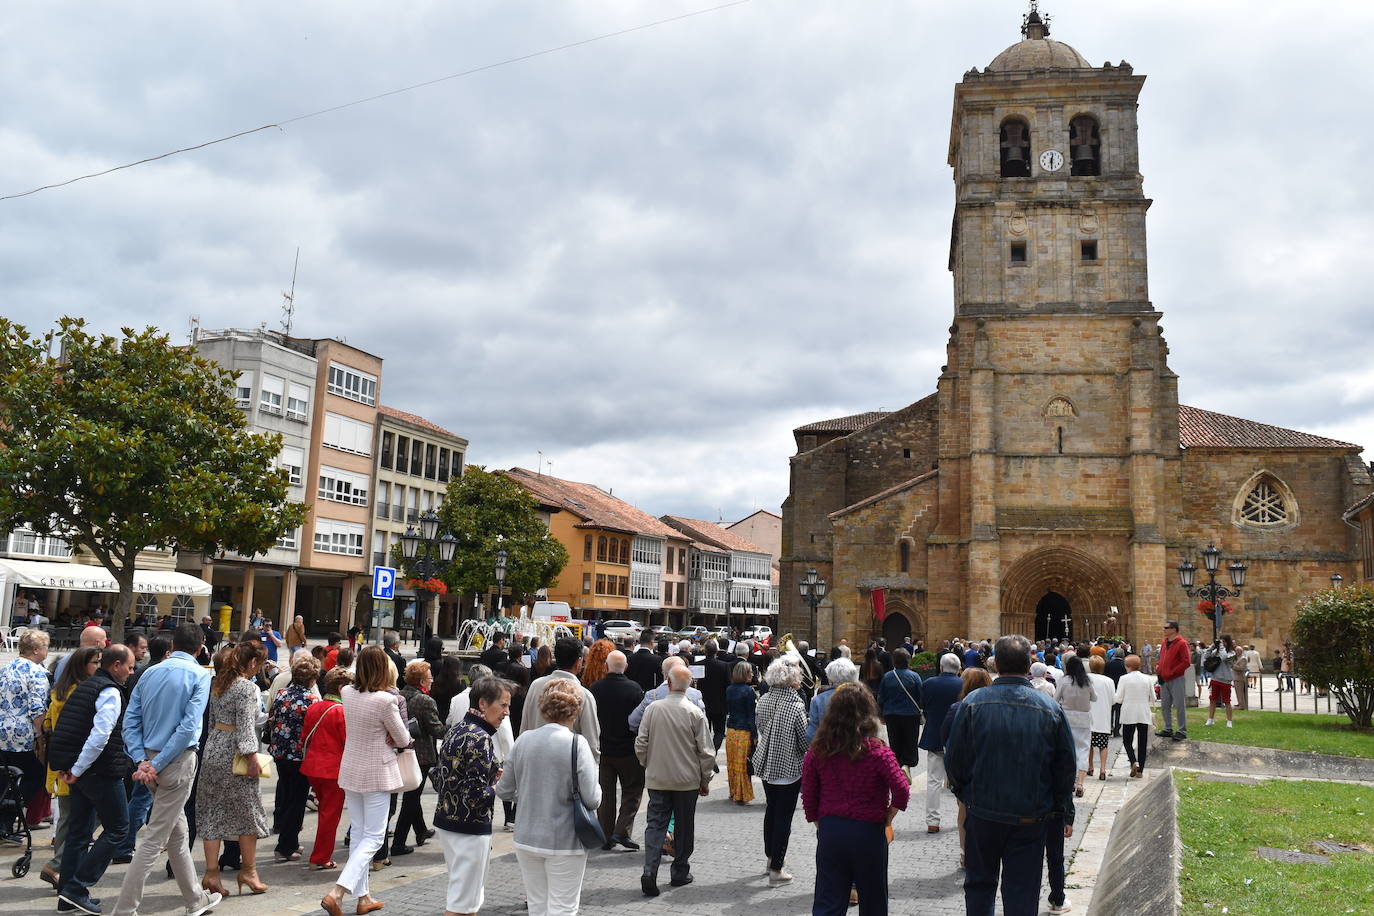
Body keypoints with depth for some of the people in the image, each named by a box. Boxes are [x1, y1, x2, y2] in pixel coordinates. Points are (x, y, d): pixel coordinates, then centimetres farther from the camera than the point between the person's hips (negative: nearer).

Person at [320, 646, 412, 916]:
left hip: (350, 771, 7)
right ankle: (337, 892, -11)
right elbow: (403, 740, -11)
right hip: (377, 773, -7)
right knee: (373, 837, 2)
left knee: (359, 833, 17)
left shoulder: (347, 693, -4)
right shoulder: (386, 700, -22)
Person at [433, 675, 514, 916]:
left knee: (468, 895, 21)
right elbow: (476, 796, -26)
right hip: (470, 828, -9)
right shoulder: (481, 739, -21)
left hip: (445, 820, 9)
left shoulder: (456, 731, 7)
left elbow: (438, 778, 13)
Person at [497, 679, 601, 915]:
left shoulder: (523, 740, -2)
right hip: (564, 842, -4)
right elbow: (592, 799, -18)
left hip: (526, 840, 4)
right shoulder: (577, 744, -15)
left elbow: (504, 791, 3)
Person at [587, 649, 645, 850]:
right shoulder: (634, 689, -11)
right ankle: (622, 831, -2)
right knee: (632, 792, 10)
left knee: (605, 794, 12)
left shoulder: (594, 689, -5)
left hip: (602, 750, 2)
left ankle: (606, 836, 15)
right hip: (629, 751, -2)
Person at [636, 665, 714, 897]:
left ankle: (650, 870, -9)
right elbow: (706, 751, -8)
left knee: (655, 824, 6)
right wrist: (705, 780, 5)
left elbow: (640, 745, -3)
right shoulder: (695, 712, -11)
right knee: (684, 826, 13)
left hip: (657, 779, 1)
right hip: (687, 780, -1)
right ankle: (680, 873, 22)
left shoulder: (653, 708, -7)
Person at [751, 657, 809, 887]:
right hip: (789, 769, -6)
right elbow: (806, 742, -14)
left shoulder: (763, 700, -2)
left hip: (766, 764, 6)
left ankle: (770, 858, 37)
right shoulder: (796, 706, -22)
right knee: (784, 817, 2)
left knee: (771, 811, 22)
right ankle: (776, 870, 7)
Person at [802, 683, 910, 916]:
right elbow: (902, 791, -15)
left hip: (829, 831, 2)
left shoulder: (817, 752, -4)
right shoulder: (878, 753, -13)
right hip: (868, 833, -2)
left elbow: (809, 795, 0)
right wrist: (886, 819, 0)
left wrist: (819, 824, 12)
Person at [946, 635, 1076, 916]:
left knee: (979, 882, 18)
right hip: (1030, 818, 0)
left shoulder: (973, 702, -10)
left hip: (983, 811, 0)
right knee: (1022, 892, 10)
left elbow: (954, 758, -5)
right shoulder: (1051, 709, -7)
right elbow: (1066, 768, 2)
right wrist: (1066, 814, 14)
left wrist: (963, 792, 14)